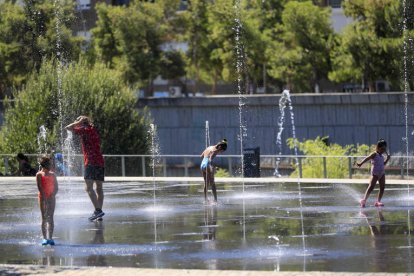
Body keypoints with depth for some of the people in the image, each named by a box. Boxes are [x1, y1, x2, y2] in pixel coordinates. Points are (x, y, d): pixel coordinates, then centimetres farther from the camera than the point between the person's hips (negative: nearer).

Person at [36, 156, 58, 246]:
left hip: (51, 197, 3)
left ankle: (50, 238, -3)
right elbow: (40, 187, -8)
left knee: (50, 218, -1)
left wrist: (53, 195, -8)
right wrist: (44, 196, -17)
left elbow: (56, 187, 8)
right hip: (43, 197, -3)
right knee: (44, 218, 0)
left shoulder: (52, 174, 12)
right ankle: (45, 238, 2)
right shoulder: (39, 174, 1)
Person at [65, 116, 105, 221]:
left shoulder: (85, 130, -3)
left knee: (88, 187, -13)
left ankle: (98, 209, -25)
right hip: (100, 162, 8)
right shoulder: (94, 131, 19)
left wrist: (79, 122, 8)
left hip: (91, 162, -8)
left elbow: (68, 128, 0)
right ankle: (99, 211, 8)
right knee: (99, 188, 9)